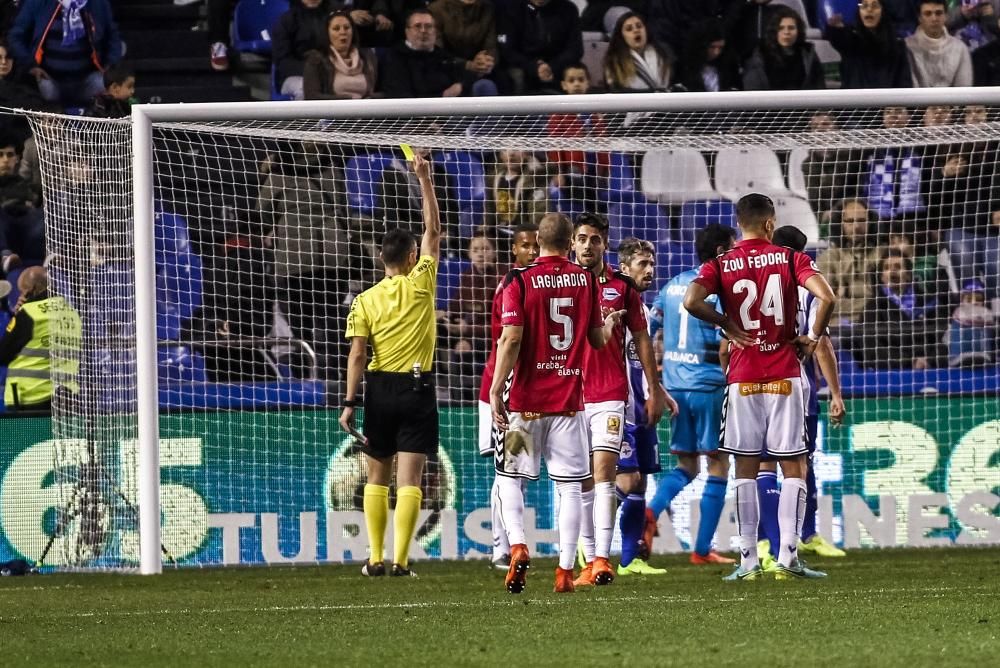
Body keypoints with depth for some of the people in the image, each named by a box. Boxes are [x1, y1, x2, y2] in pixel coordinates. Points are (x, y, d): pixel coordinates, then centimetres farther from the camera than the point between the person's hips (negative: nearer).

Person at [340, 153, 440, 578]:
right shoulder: (421, 284, -4)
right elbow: (433, 230, 6)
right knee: (409, 478, -3)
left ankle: (375, 559, 10)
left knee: (377, 477, 13)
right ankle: (400, 560, -12)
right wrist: (425, 179, 9)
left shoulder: (365, 301, -1)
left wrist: (349, 403, -3)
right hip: (417, 388, -1)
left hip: (379, 388, 1)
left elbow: (357, 355, -6)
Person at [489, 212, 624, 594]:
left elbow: (512, 339, -13)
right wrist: (609, 325, 34)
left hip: (525, 400, -2)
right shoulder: (585, 279, 3)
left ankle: (518, 547, -11)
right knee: (569, 487, 5)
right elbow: (597, 339, 11)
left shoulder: (519, 280, -6)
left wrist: (496, 390, -10)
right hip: (569, 398, 2)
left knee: (510, 478, 11)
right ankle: (565, 571, 1)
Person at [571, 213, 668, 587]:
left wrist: (654, 390, 9)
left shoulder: (622, 286, 5)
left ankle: (602, 560, -21)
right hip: (571, 396, 2)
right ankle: (589, 561, 11)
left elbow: (641, 339, 11)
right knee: (583, 482, 6)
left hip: (610, 395, -2)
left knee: (603, 474, -14)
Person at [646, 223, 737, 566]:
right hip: (709, 386, -6)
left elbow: (648, 332, 13)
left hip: (675, 385, 6)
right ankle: (702, 549, 2)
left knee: (686, 465, 16)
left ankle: (651, 512, -11)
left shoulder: (674, 285, 12)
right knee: (719, 465, 4)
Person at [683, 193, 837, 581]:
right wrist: (813, 338, -2)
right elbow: (826, 297, -16)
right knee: (794, 468, 4)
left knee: (745, 470, 7)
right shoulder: (790, 259, -1)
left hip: (742, 380, 1)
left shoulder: (720, 265, 1)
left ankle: (748, 560, 4)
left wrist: (725, 323, -1)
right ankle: (788, 556, -3)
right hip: (784, 377, -1)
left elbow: (692, 301, -17)